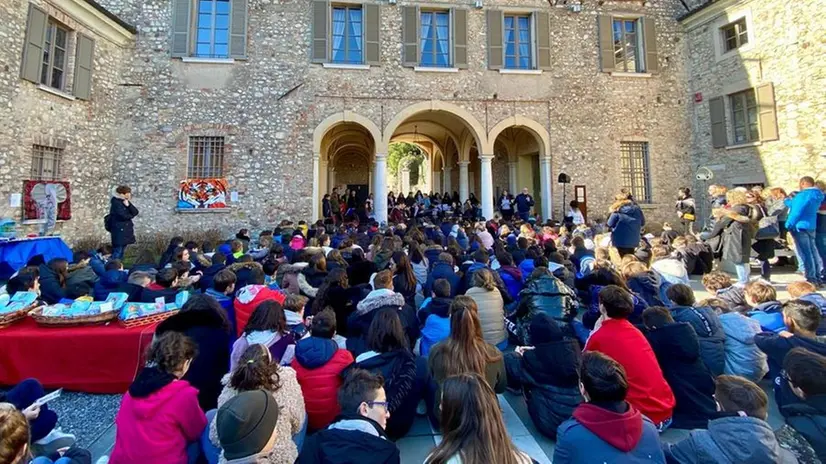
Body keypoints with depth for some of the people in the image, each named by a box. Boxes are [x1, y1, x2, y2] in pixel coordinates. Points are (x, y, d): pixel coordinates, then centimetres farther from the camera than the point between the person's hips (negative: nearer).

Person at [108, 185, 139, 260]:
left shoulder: (125, 201, 10)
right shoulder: (116, 202, -14)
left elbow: (135, 212, -1)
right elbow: (124, 216, -20)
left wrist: (128, 205, -17)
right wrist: (131, 215, 0)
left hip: (125, 230, 8)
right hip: (119, 231, -8)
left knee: (122, 251, 14)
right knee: (117, 251, -5)